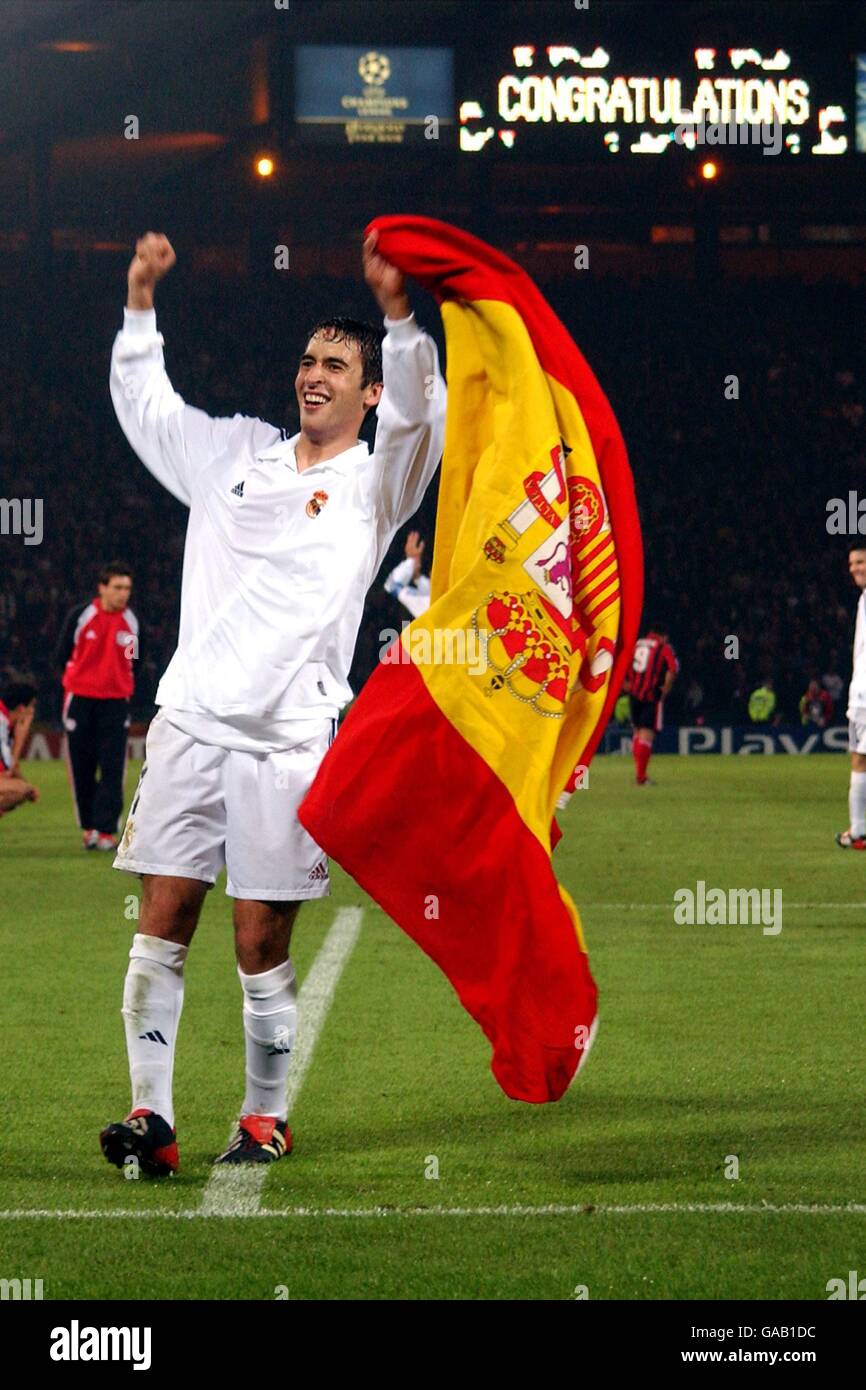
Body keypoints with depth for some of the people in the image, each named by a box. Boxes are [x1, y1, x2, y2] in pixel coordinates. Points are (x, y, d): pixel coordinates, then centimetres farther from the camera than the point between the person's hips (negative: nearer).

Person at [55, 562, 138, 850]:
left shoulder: (130, 621, 2)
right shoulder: (80, 615, -6)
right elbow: (62, 656, 3)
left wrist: (122, 682, 5)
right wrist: (82, 675, 3)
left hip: (116, 700, 1)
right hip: (80, 697, -1)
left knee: (112, 769, -8)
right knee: (82, 768, 4)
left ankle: (106, 831, -9)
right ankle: (87, 827, 16)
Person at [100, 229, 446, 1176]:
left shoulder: (375, 482, 4)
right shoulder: (236, 453, 16)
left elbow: (416, 412, -14)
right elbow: (142, 401, 23)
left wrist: (396, 309, -28)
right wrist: (140, 299, 11)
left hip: (289, 741, -3)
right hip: (190, 722, 3)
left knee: (262, 946, -1)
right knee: (161, 925, -3)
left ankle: (265, 1119, 13)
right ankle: (151, 1116, -1)